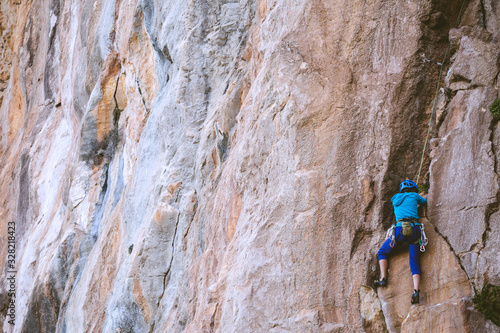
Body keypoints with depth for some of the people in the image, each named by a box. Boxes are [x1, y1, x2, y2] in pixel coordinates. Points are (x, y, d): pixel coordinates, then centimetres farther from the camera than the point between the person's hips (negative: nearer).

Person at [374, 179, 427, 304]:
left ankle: (383, 278, 2)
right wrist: (419, 201, 61)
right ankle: (416, 291, -20)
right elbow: (425, 201, 38)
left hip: (400, 229, 0)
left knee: (382, 252, 22)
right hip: (415, 230, 0)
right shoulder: (414, 196, 18)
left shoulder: (395, 199, 22)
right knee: (415, 264, 2)